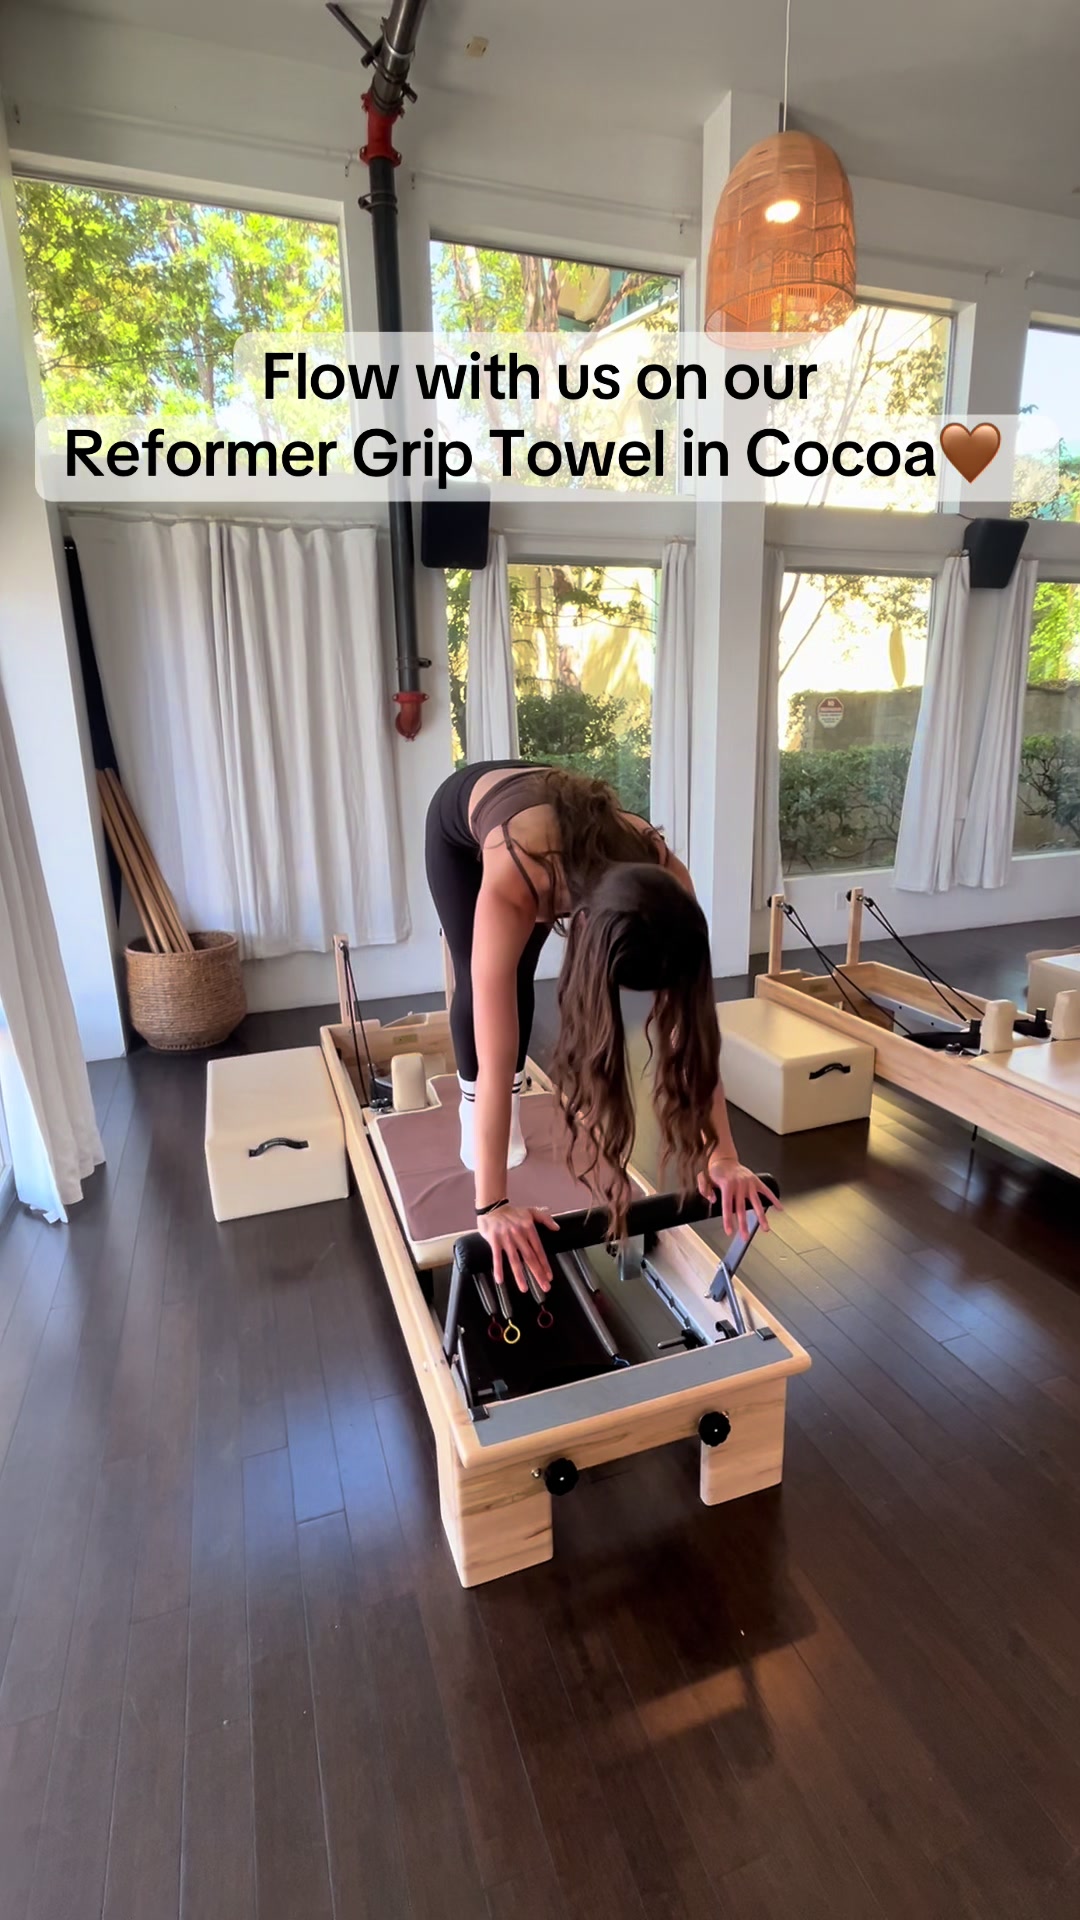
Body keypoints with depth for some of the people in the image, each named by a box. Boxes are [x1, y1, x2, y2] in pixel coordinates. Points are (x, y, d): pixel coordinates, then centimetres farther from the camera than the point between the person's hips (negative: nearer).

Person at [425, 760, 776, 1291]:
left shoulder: (665, 880, -39)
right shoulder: (512, 886, -49)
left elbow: (691, 1032, -32)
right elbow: (496, 1060, -48)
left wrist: (722, 1156, -33)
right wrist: (492, 1206, -47)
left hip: (543, 797, 2)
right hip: (461, 813, -2)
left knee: (518, 977, 2)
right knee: (480, 980, -5)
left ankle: (513, 1108, 23)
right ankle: (472, 1107, 18)